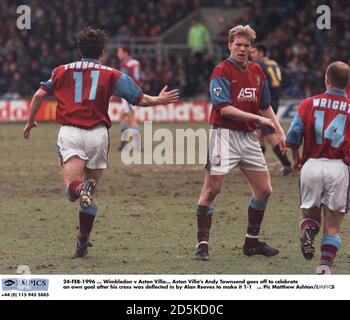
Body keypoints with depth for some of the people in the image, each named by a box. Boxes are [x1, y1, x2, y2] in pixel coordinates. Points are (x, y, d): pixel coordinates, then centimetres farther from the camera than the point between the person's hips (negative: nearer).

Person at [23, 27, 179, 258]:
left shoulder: (62, 71, 12)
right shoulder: (111, 75, 6)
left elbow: (40, 94, 6)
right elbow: (139, 100, 4)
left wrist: (31, 122, 19)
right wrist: (159, 100, 24)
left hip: (69, 133, 0)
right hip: (97, 134, 0)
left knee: (71, 185, -12)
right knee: (91, 192, 13)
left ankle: (80, 188, -49)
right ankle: (83, 243, 15)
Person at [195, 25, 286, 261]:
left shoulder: (257, 71, 12)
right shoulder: (221, 72, -9)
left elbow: (265, 106, 21)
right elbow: (224, 109, -17)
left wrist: (280, 131, 12)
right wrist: (258, 118, -19)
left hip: (249, 136, 7)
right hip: (225, 134, -7)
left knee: (264, 190, 8)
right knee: (211, 189, -9)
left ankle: (252, 242, 20)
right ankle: (202, 244, -5)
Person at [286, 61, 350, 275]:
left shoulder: (309, 104, 0)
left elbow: (293, 135, -3)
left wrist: (296, 157, 15)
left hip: (312, 165, 1)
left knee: (311, 214, 19)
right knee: (333, 226, 9)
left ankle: (308, 231, -14)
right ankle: (325, 265, -4)